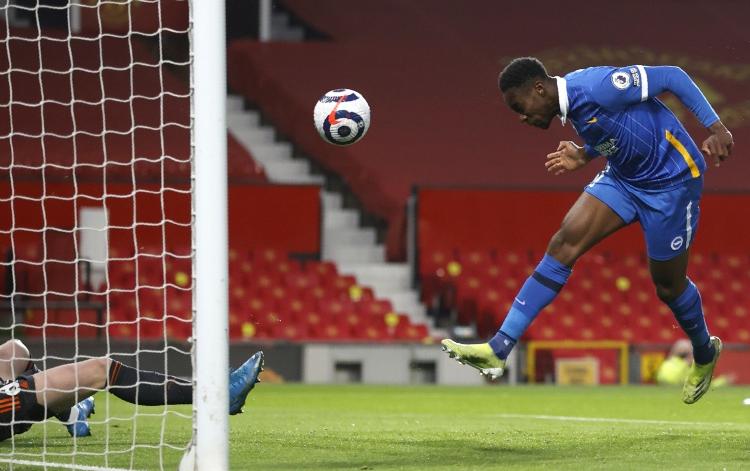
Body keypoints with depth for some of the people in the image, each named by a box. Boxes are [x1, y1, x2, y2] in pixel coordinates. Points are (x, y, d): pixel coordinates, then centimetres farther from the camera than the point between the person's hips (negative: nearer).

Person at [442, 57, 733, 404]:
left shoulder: (596, 87, -27)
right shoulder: (571, 106, -1)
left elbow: (671, 76, -22)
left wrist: (715, 128, -24)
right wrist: (583, 157, -4)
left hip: (669, 180, -7)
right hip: (623, 177, 7)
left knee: (668, 284, 5)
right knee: (564, 243, -9)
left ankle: (704, 355, 37)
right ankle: (499, 350, -15)